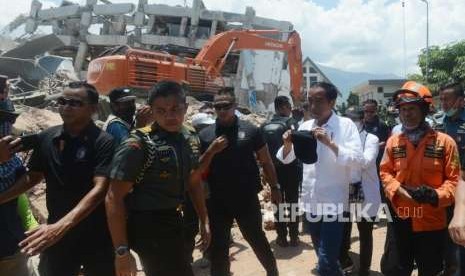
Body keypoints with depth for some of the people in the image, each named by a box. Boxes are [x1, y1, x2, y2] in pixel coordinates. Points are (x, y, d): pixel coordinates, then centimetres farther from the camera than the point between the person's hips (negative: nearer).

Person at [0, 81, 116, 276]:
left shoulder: (103, 142, -16)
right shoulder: (46, 138, 0)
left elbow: (100, 188, -24)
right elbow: (32, 176, 12)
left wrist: (61, 226, -33)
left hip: (95, 235, -4)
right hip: (55, 231, 4)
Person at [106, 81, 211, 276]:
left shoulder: (191, 139, 1)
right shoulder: (138, 145, -20)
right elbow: (114, 199, -19)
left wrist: (204, 221, 14)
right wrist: (122, 251, -20)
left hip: (174, 220, 7)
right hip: (146, 225, -7)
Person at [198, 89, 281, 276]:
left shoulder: (250, 130, -3)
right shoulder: (205, 135, 0)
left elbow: (266, 162, 4)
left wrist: (274, 187, 4)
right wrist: (210, 151, -14)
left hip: (247, 198, -1)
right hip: (217, 200, 1)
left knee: (256, 238, 15)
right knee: (218, 246, 12)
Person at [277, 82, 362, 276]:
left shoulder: (346, 125, -8)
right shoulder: (305, 126, 5)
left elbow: (356, 158, -18)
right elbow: (286, 158, 6)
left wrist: (330, 143, -30)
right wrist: (287, 144, -15)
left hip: (333, 202, -5)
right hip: (310, 201, 5)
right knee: (323, 256, 23)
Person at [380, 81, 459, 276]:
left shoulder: (445, 141, -6)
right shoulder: (393, 141, 1)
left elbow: (454, 178, -4)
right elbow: (385, 173, 6)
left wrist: (436, 195, -21)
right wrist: (400, 190, -12)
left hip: (432, 220, -1)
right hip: (401, 218, 2)